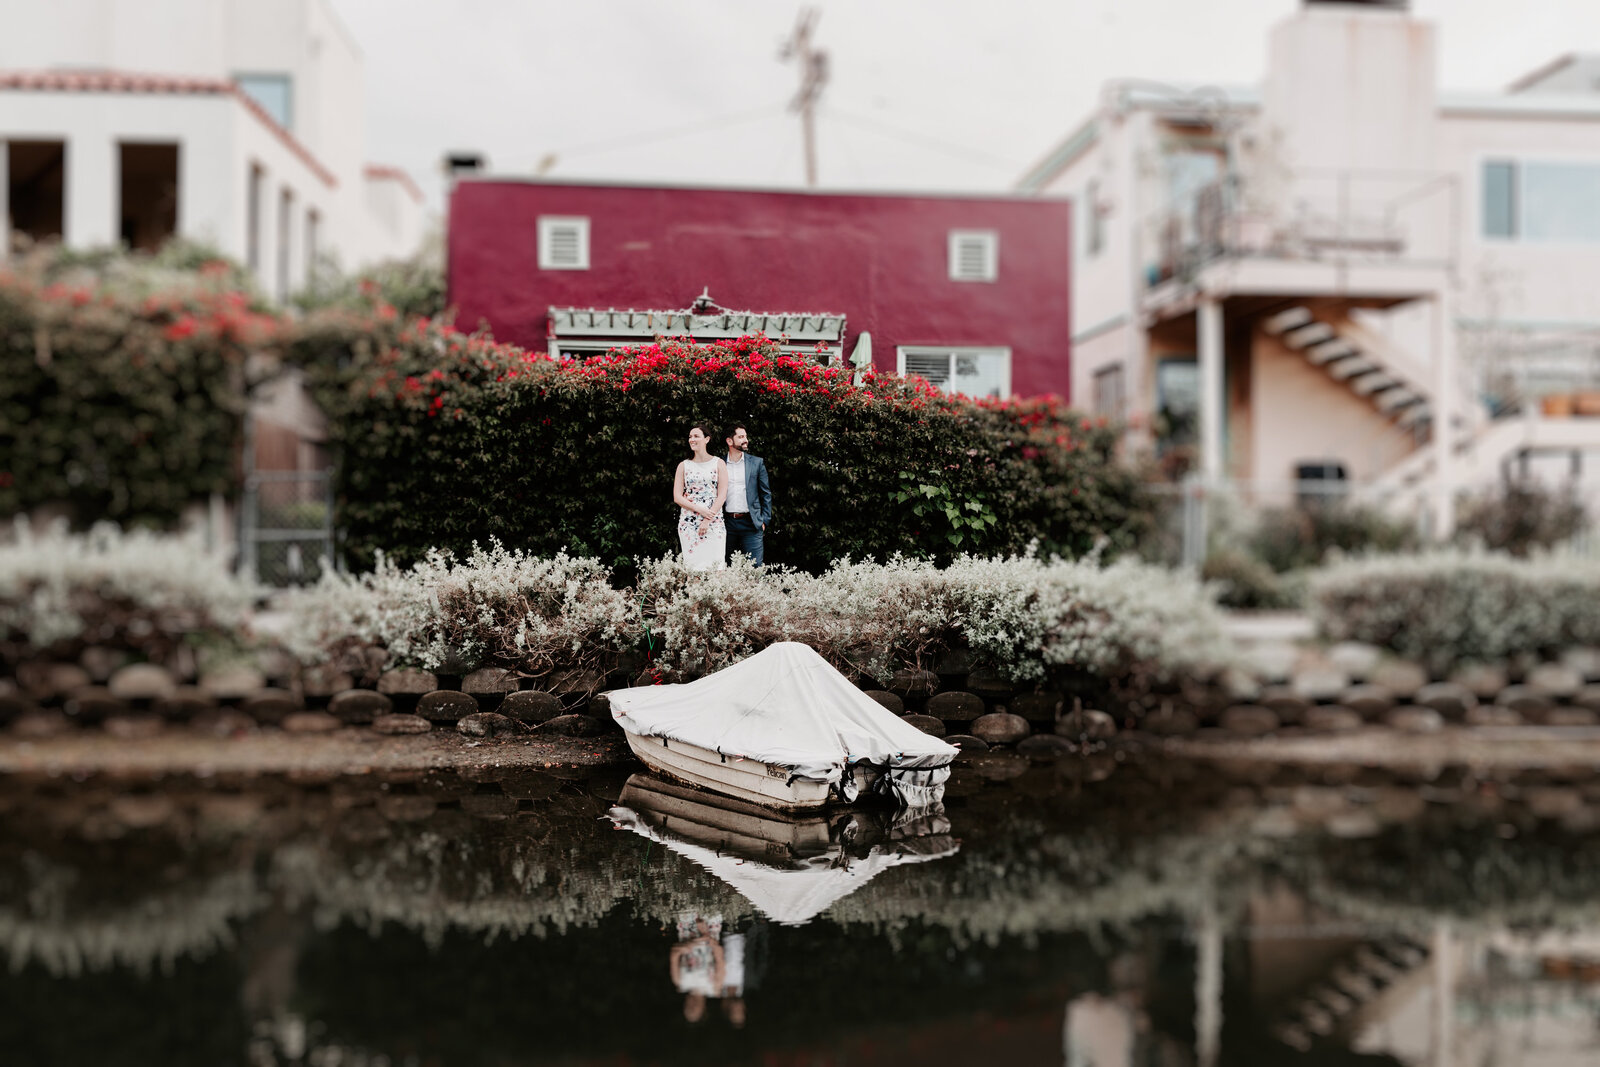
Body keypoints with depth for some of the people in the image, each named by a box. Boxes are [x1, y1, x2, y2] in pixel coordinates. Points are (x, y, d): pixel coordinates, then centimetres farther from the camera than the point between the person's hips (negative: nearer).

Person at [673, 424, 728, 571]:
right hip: (688, 523, 1)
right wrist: (699, 509, -11)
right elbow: (677, 497, 4)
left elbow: (722, 495, -1)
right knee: (692, 563, -4)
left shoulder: (718, 464, 6)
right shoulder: (684, 466, 10)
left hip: (714, 523, -1)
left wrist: (707, 520, -10)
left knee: (714, 562, -8)